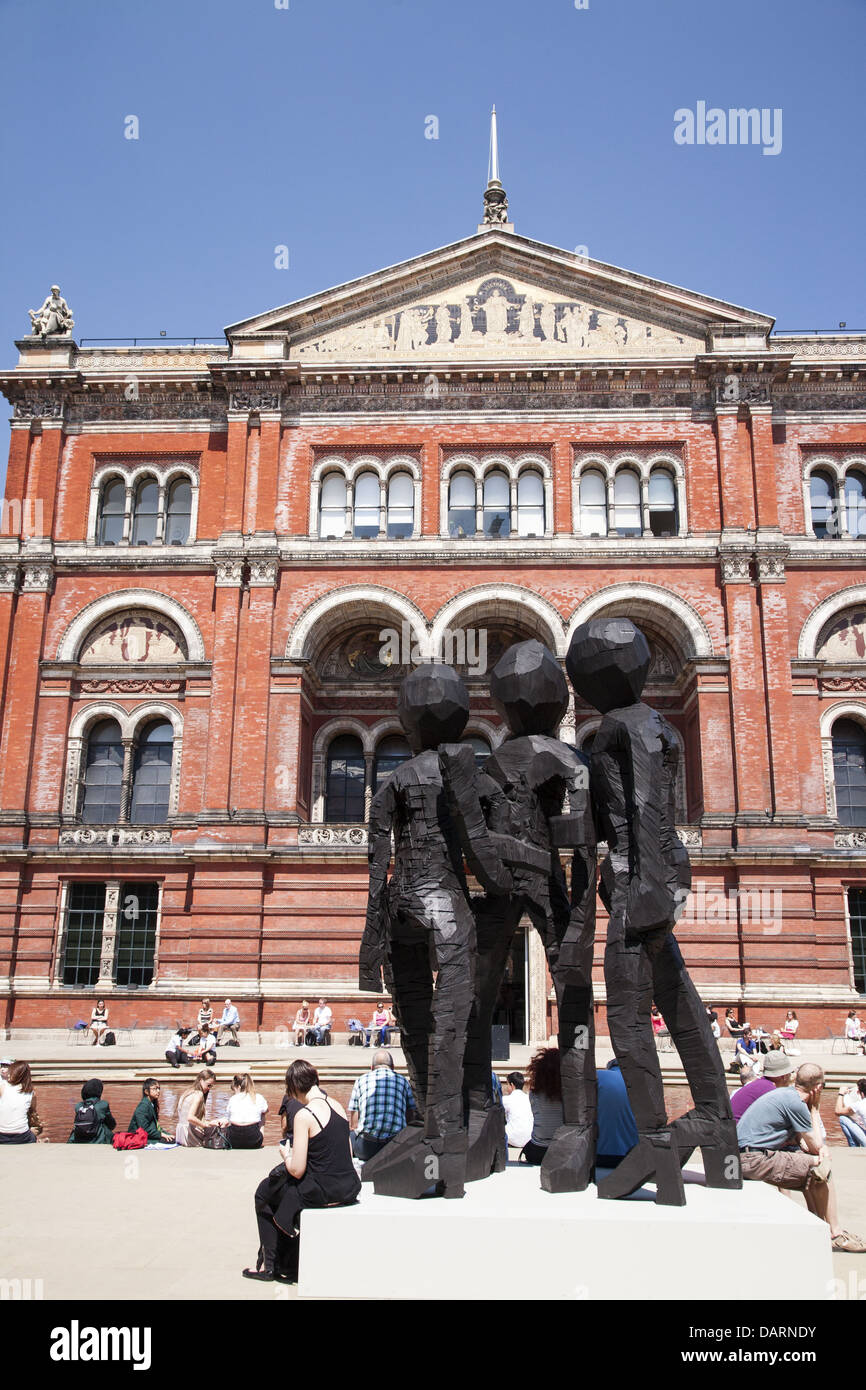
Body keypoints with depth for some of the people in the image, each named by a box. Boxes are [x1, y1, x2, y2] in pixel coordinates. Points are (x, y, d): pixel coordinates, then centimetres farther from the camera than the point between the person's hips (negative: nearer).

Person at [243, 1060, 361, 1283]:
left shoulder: (304, 1115, -17)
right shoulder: (337, 1106, 4)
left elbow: (297, 1170, -15)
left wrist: (286, 1156, 7)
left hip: (323, 1192, -7)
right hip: (349, 1188, 7)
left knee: (264, 1193, 19)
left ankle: (269, 1265, 31)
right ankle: (288, 1266, 37)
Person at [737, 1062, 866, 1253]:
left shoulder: (785, 1093, 14)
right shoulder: (795, 1103, -14)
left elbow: (797, 1138, 20)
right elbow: (816, 1146, -4)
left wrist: (820, 1148, 0)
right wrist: (814, 1108, 6)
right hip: (754, 1159, -10)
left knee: (808, 1163, 21)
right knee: (820, 1168, -6)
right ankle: (835, 1234, 5)